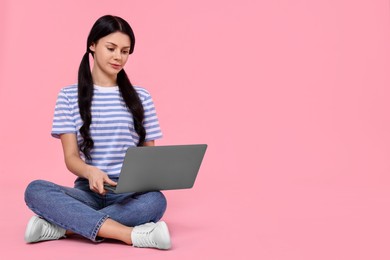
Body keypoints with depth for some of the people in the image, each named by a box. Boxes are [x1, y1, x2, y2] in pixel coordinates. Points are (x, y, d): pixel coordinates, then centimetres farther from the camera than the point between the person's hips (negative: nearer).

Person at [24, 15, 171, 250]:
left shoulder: (141, 97, 9)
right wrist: (90, 171, -25)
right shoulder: (69, 96, 6)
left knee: (155, 201, -35)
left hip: (130, 194, 1)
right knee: (36, 190, -30)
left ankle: (62, 226, -26)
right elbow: (71, 157, -1)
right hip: (88, 191, 0)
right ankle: (132, 235, -36)